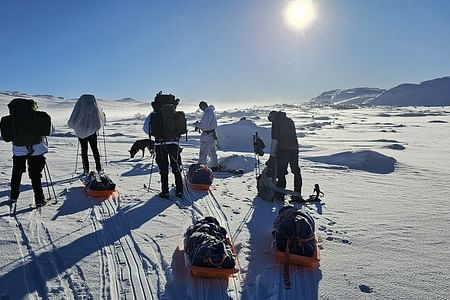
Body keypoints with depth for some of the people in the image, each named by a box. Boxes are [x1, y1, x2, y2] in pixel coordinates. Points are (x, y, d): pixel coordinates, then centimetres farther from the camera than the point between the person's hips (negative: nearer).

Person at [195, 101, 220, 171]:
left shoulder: (207, 112, -19)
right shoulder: (211, 111, 12)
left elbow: (205, 124, -27)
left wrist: (197, 124, -9)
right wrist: (199, 125, 6)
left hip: (207, 135, -10)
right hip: (212, 134, 10)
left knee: (203, 152, -5)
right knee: (212, 151, 20)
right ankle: (215, 165, 31)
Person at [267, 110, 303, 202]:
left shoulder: (276, 122, -3)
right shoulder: (290, 121, 18)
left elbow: (274, 139, -11)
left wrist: (272, 155, -12)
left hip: (283, 150, -6)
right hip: (294, 149, 7)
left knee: (281, 172, 2)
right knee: (296, 172, 13)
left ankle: (280, 195, 7)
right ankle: (297, 195, 17)